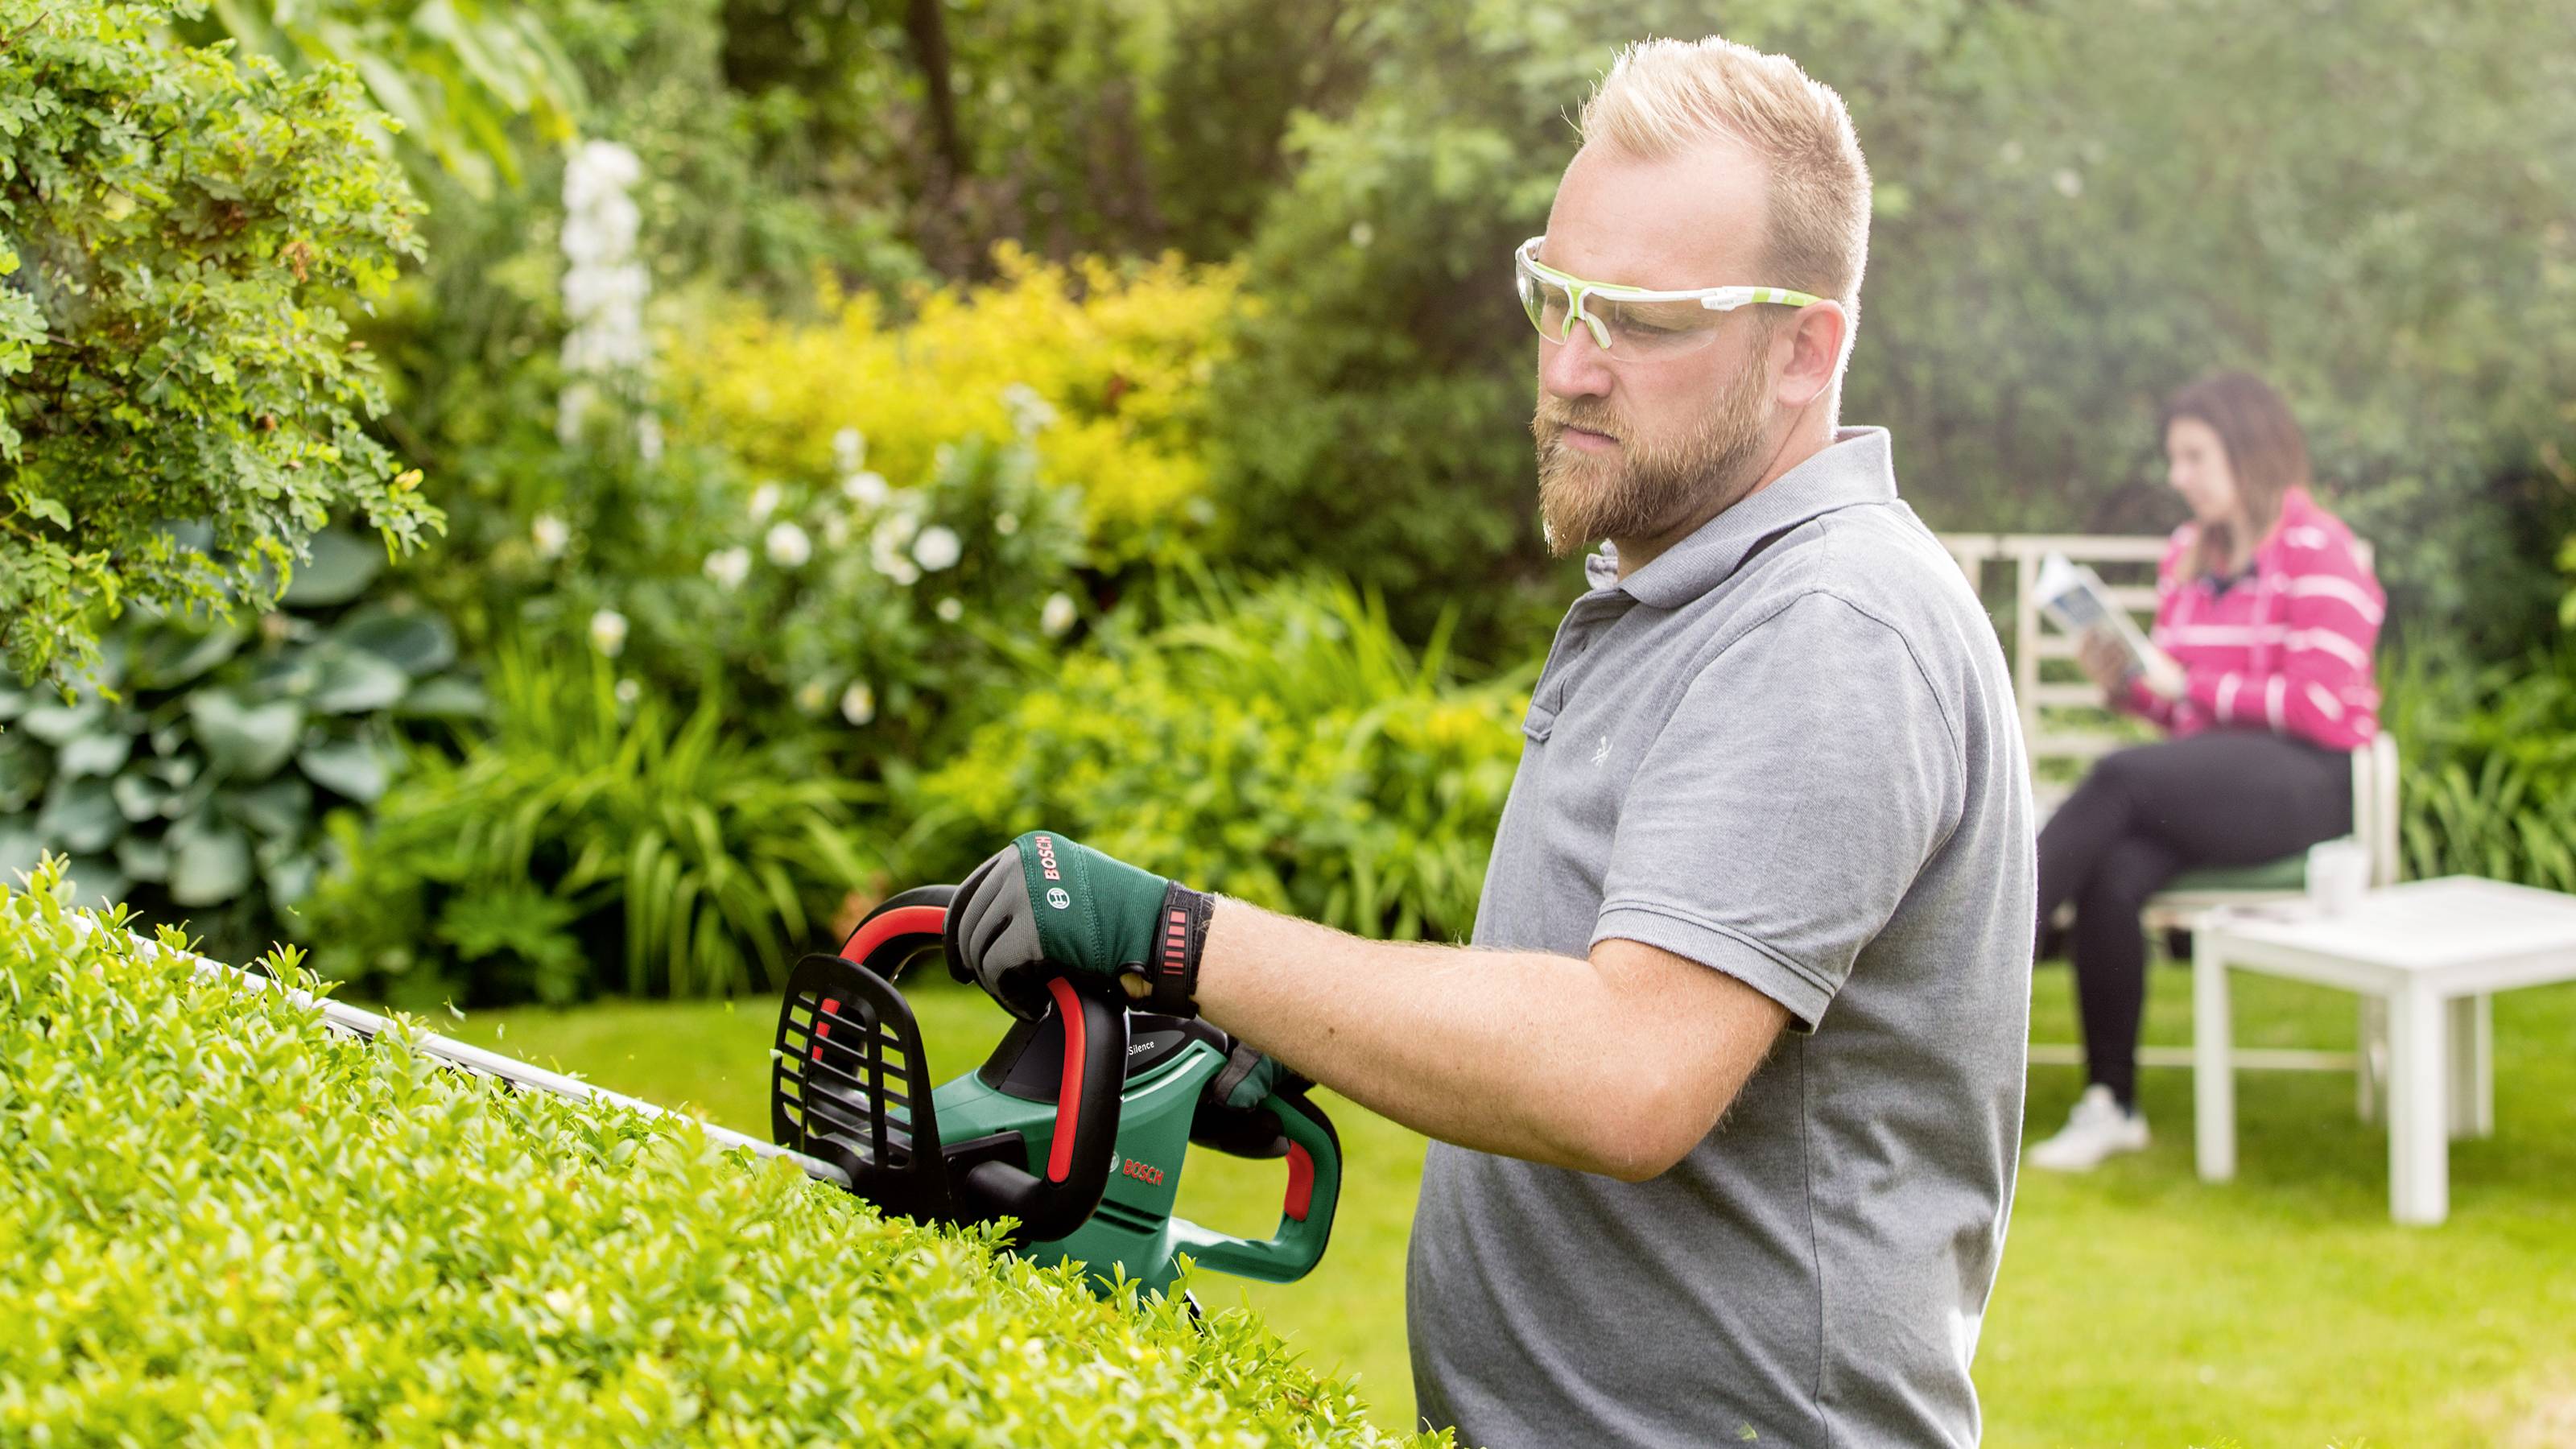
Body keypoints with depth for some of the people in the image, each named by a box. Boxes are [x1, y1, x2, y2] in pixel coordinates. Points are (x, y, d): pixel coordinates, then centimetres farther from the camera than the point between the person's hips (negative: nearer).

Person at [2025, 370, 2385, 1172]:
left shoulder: (2316, 551, -5)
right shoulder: (2188, 553, 18)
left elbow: (2323, 708, -13)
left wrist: (2188, 687, -9)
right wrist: (2126, 682, -1)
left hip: (2307, 781, -6)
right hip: (2208, 780, 6)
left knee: (2119, 777, -32)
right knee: (2111, 874, -26)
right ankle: (2110, 1105, -20)